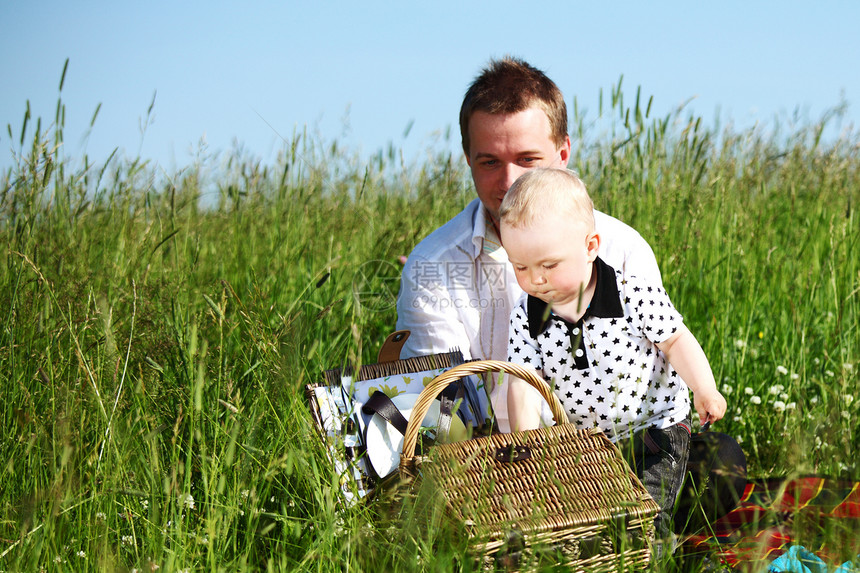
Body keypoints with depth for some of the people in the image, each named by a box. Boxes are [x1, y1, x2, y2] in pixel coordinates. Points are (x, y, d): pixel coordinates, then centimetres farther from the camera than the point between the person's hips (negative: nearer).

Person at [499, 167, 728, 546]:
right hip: (580, 442, 4)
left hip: (652, 432, -4)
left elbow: (675, 341, -7)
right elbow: (523, 385, -10)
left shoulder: (634, 296, -18)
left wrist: (704, 389, -21)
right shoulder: (526, 317, -8)